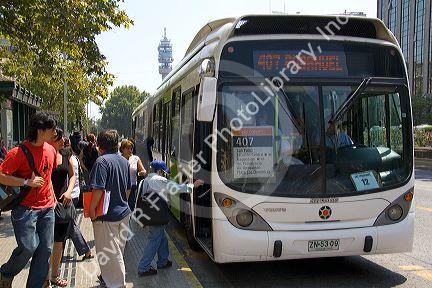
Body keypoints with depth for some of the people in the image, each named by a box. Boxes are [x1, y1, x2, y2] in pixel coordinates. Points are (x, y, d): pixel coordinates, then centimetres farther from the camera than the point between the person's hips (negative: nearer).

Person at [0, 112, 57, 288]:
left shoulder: (51, 150, 8)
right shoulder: (19, 152, -13)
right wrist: (27, 182, -19)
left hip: (47, 207, 6)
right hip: (25, 207, -6)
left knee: (45, 249, 4)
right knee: (28, 246, -13)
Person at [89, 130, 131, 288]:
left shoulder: (102, 161, -17)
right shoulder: (124, 161, 7)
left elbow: (98, 189, -23)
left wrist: (92, 209, -14)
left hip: (107, 215, -8)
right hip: (124, 212, 8)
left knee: (109, 251, 3)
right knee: (118, 249, 21)